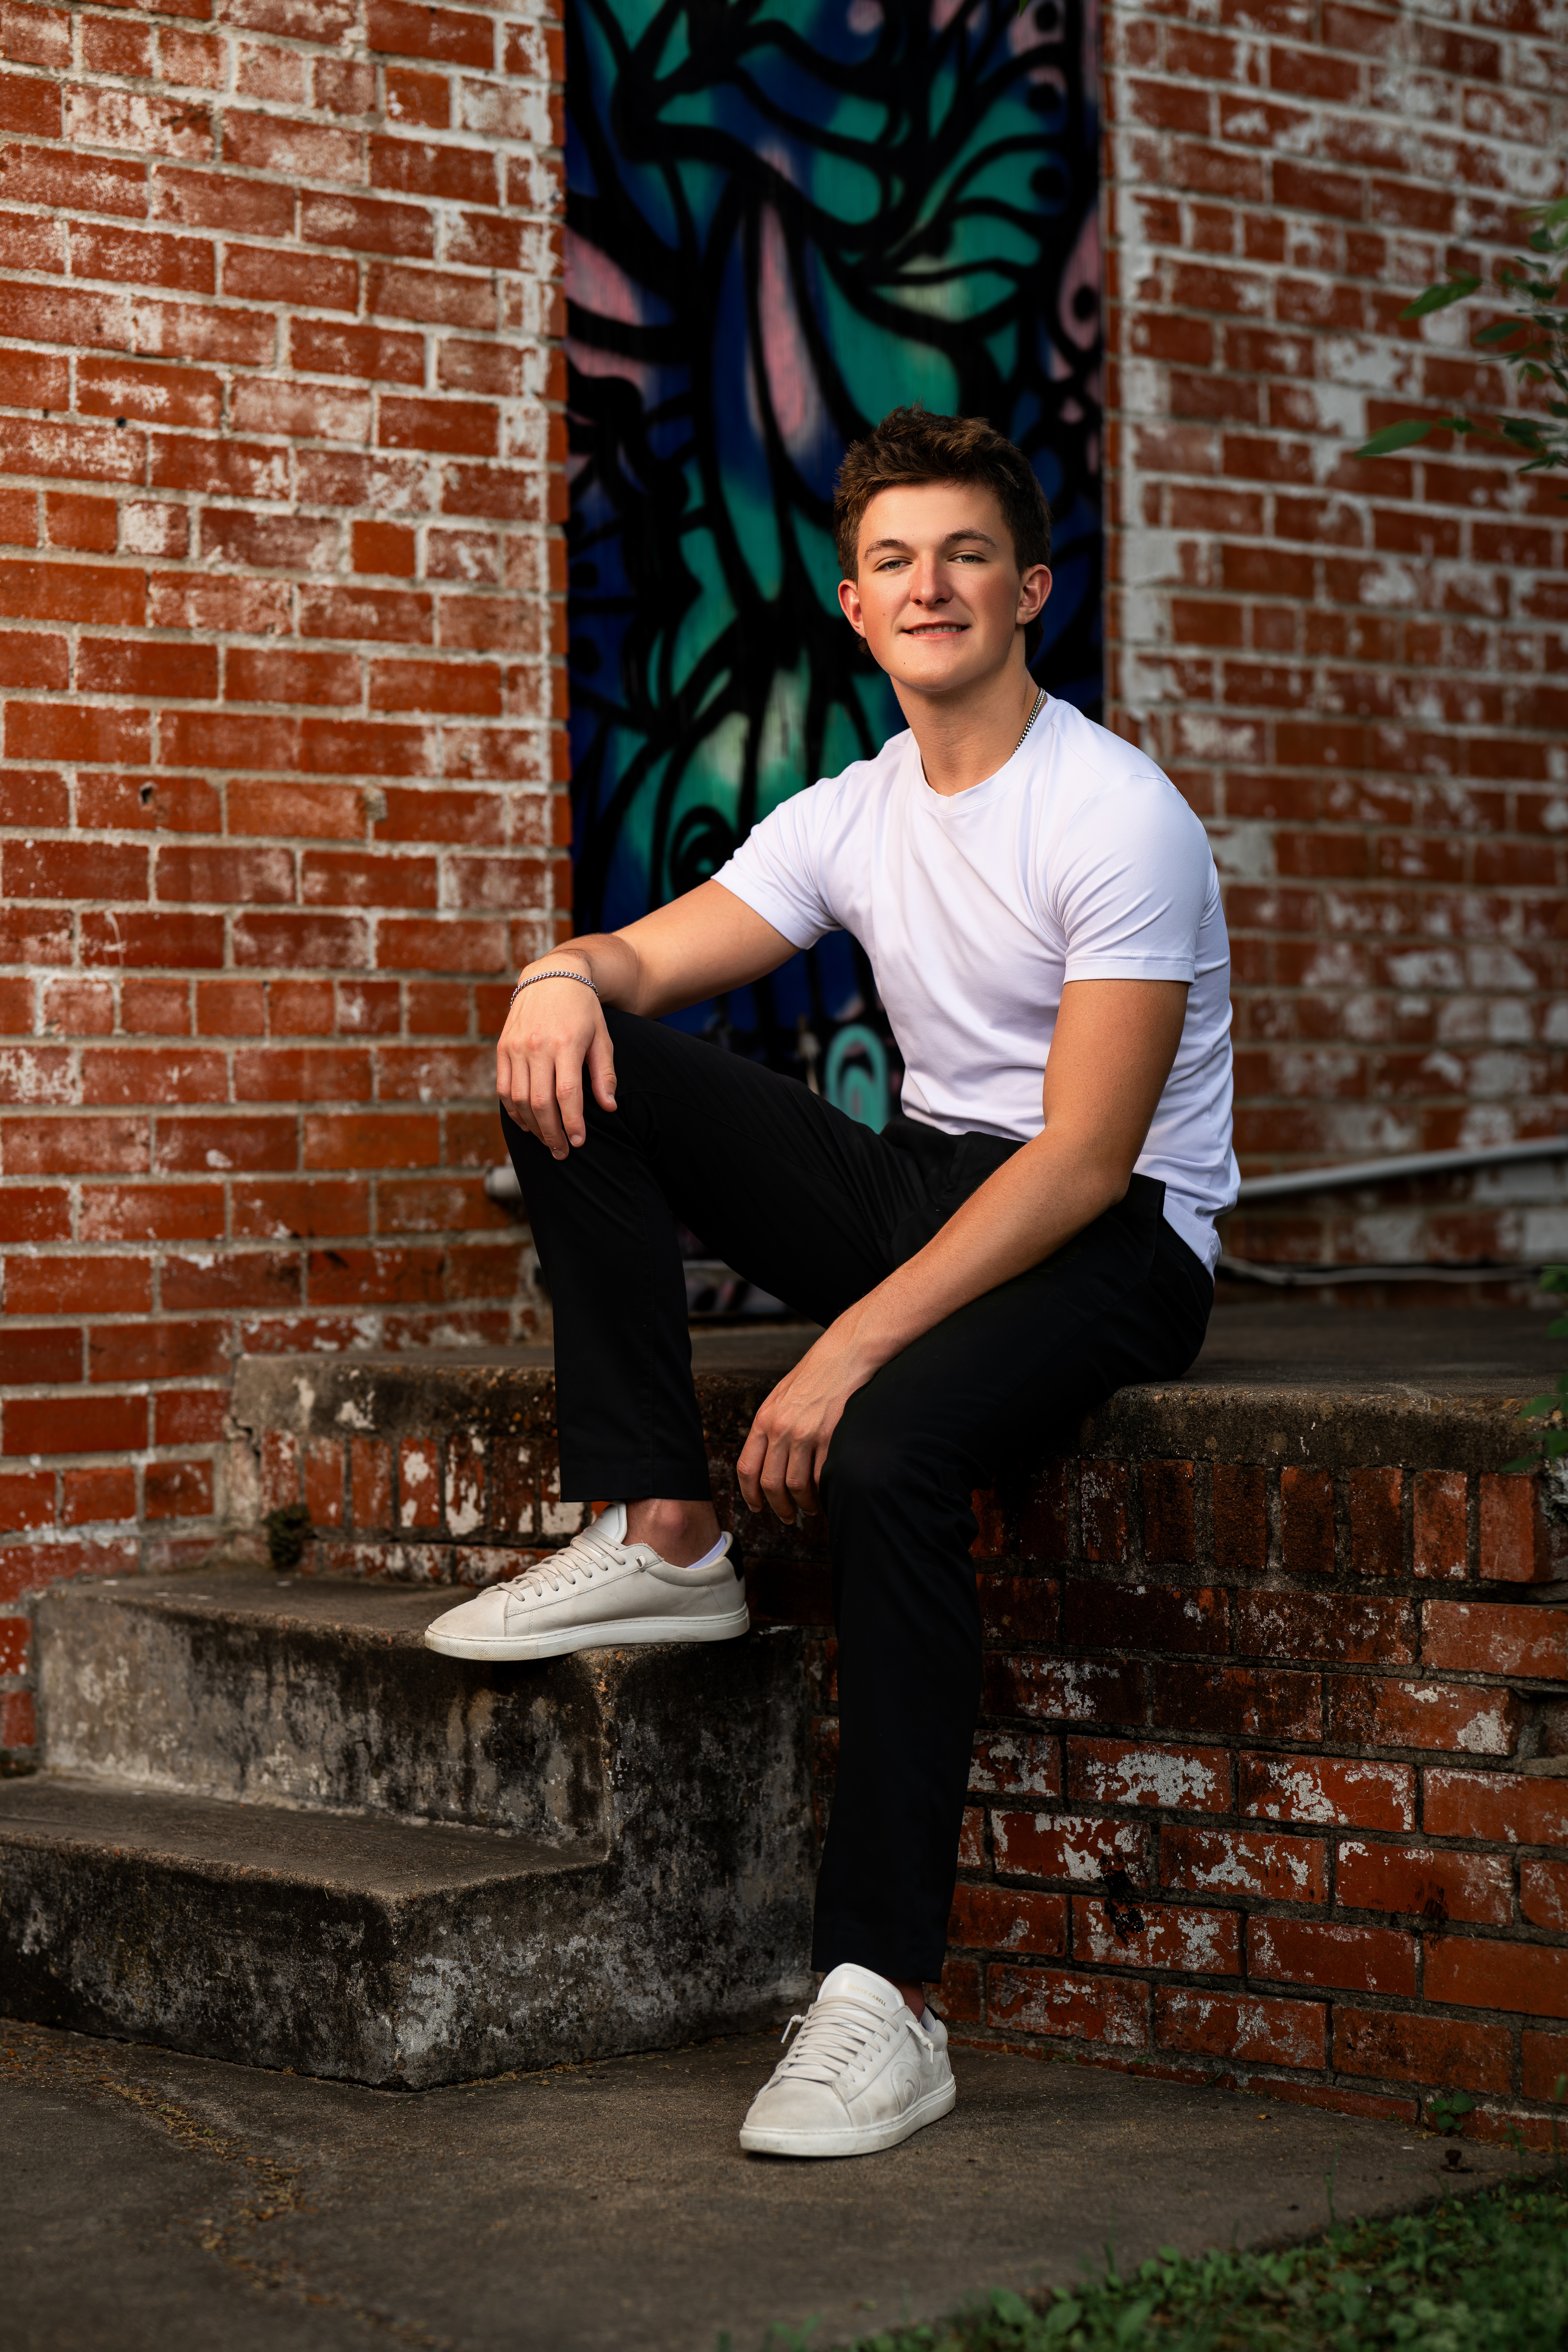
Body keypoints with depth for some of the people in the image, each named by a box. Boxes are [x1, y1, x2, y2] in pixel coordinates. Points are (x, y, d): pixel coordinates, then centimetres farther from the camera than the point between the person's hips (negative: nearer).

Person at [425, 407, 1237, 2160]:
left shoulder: (1118, 815, -15)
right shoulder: (852, 818, 9)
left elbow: (1087, 1160, -22)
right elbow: (654, 955, 5)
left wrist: (852, 1346, -30)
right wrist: (568, 970, -23)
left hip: (1119, 1239, -7)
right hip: (934, 1189, 7)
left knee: (889, 1453, -38)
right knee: (582, 1071, -8)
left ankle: (884, 1998, -32)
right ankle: (658, 1538, -10)